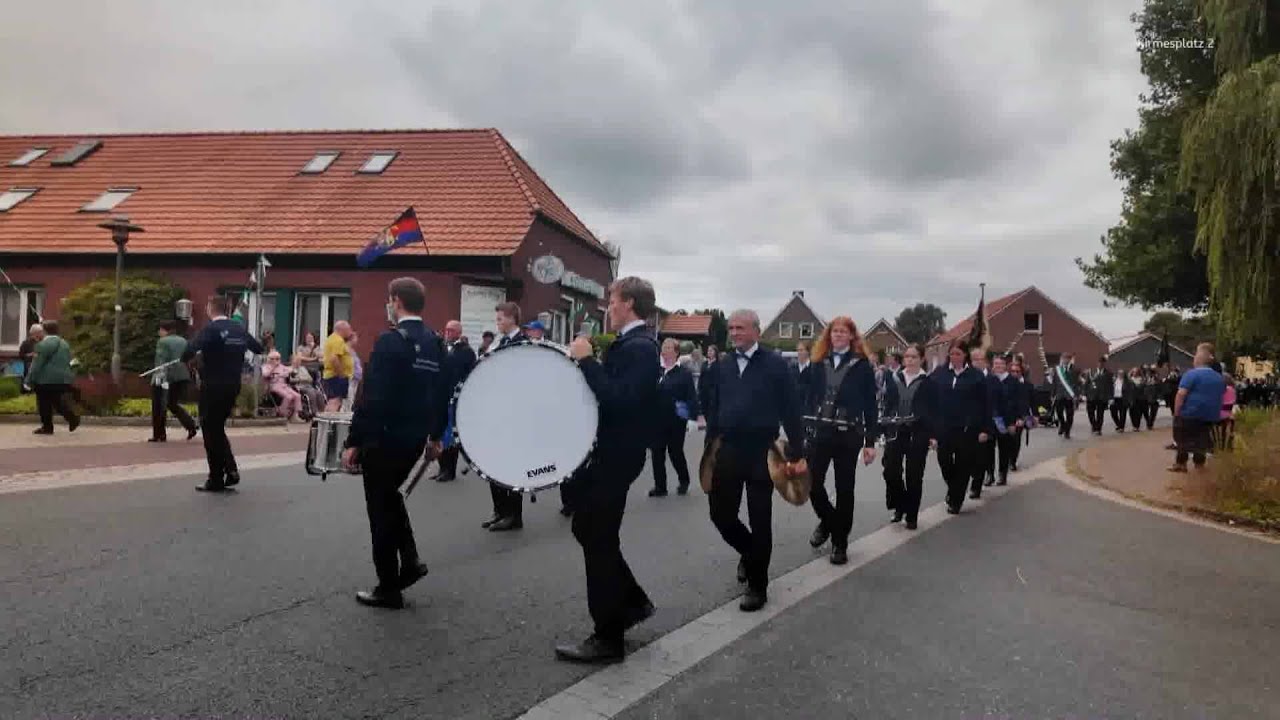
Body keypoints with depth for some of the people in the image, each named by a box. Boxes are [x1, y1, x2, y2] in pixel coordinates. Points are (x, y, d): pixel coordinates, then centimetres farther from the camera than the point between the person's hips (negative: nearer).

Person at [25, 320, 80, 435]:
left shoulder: (43, 345, -11)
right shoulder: (64, 344, 13)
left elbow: (37, 364, -12)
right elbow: (68, 362, 16)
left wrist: (29, 380, -7)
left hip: (46, 380, -7)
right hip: (63, 379, 7)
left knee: (44, 405, 2)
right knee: (59, 401, 12)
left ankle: (47, 427, 5)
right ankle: (73, 418, -5)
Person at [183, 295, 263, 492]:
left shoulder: (211, 329, -12)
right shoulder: (239, 328, 7)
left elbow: (189, 351, -25)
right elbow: (258, 348, 17)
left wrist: (185, 358, -4)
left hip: (213, 387, -6)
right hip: (233, 386, 6)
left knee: (211, 431, 4)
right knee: (218, 428, 20)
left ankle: (216, 480, 8)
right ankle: (230, 470, 11)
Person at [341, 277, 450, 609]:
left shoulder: (390, 341, -17)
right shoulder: (436, 342, 5)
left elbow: (372, 397, -20)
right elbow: (444, 393, 11)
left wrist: (353, 441, -14)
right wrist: (435, 435, 21)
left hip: (384, 437, -7)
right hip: (415, 437, 7)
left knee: (381, 507, 5)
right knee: (389, 495, 27)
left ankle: (388, 589, 14)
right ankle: (409, 561, 21)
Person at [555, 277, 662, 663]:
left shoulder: (640, 347, -18)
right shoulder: (627, 343, 12)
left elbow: (618, 399, -29)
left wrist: (587, 360, -23)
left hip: (617, 455, -10)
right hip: (606, 450, 10)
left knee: (599, 539, -2)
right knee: (587, 528, 18)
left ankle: (608, 637, 10)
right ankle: (632, 601, 30)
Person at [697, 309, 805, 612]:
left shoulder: (775, 364, -6)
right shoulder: (721, 366, 8)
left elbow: (791, 410, -6)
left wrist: (797, 454, -8)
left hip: (762, 452, -4)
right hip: (728, 450, 4)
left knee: (760, 520, 3)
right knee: (720, 513, 7)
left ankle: (757, 586, 17)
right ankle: (750, 552, 37)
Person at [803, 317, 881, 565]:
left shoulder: (862, 365, -2)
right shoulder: (819, 363, 6)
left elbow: (870, 406, -2)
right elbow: (810, 398, 7)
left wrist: (870, 442, -5)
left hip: (848, 434, -2)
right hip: (820, 431, 2)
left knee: (844, 489, 6)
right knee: (811, 483, -3)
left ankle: (840, 543, 19)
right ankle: (827, 521, 27)